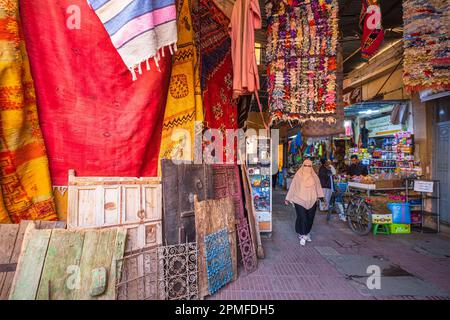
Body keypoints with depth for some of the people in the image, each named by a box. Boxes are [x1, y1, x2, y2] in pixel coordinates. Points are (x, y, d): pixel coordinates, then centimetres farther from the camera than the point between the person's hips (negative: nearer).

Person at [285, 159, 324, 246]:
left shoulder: (314, 176, 5)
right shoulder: (298, 176, -3)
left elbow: (318, 186, 8)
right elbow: (293, 187, -1)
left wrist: (320, 196, -1)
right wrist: (288, 199, -1)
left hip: (312, 201, 3)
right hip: (300, 201, -3)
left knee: (310, 218, 9)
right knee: (302, 218, -6)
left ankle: (307, 233, 31)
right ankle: (302, 235, 10)